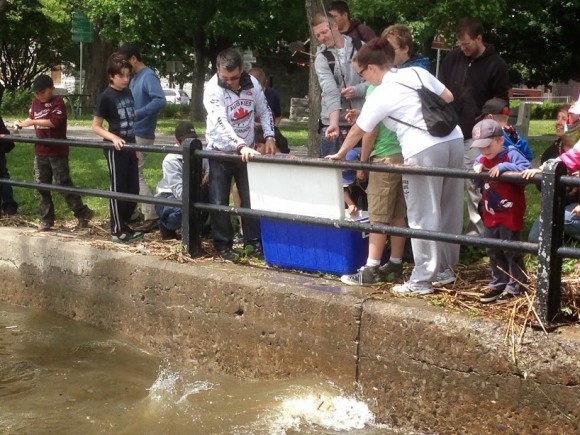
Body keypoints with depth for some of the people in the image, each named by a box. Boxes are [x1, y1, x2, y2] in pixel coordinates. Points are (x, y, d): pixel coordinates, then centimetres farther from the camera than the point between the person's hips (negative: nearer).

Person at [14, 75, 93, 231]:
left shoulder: (58, 102, -12)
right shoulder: (35, 103, 7)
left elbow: (54, 122, -24)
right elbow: (31, 118, 23)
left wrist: (32, 122, -23)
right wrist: (21, 123, 5)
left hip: (57, 152, -7)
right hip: (40, 152, 7)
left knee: (63, 184, -6)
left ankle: (82, 213, 7)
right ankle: (46, 219, 19)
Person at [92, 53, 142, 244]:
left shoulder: (128, 92, 8)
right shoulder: (106, 97, -12)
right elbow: (96, 126, -9)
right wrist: (113, 137, -24)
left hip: (129, 147, 7)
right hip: (115, 149, -7)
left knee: (133, 189, 10)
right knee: (118, 189, -1)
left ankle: (124, 224, 24)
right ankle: (117, 231, 8)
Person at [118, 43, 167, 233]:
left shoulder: (148, 76, -15)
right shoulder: (134, 78, 13)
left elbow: (160, 100, -29)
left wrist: (137, 113, -29)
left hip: (141, 135, -10)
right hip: (131, 134, 10)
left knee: (136, 175, -9)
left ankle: (151, 217, -5)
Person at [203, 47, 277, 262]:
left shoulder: (252, 83, -8)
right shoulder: (213, 90, -21)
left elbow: (264, 111, 6)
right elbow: (221, 123, -33)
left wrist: (269, 137, -8)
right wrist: (241, 146, -44)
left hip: (247, 150, 3)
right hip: (220, 151, -3)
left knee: (251, 198, 7)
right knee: (219, 202, 1)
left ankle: (255, 241, 18)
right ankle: (223, 244, 13)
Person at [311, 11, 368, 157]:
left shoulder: (360, 48, 4)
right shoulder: (321, 58, -2)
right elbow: (330, 92, -16)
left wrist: (358, 90, -16)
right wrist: (334, 123, -30)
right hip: (333, 124, -1)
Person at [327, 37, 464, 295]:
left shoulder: (379, 96, -1)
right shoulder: (417, 72, 13)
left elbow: (358, 131, 11)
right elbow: (448, 97, 17)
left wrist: (340, 154, 27)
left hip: (423, 151, -7)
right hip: (454, 141, 7)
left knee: (423, 217, 1)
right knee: (449, 210, 15)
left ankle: (421, 281, 6)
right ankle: (445, 268, 27)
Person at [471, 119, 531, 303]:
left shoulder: (512, 155, -15)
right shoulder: (481, 160, 4)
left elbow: (526, 169, -29)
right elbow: (478, 184, 11)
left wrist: (503, 166, -33)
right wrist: (477, 170, -9)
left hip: (510, 215, -7)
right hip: (490, 215, 7)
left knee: (511, 251, 3)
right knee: (493, 252, 15)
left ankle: (515, 287, 14)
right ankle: (498, 284, 28)